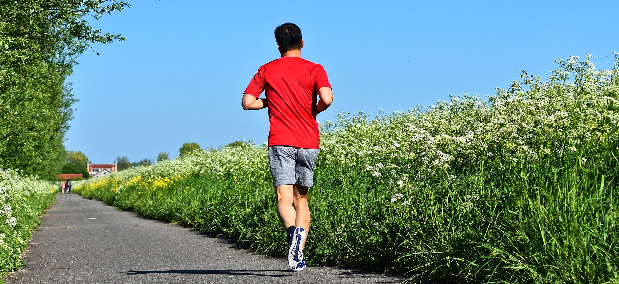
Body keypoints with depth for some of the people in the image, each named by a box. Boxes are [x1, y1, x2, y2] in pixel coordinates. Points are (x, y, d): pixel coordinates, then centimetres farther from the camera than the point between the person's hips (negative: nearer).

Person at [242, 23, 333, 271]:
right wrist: (315, 110, 8)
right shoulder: (314, 70, 2)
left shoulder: (266, 71, 7)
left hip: (280, 142, -1)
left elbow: (247, 102, 2)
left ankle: (294, 231, -41)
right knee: (301, 199, 12)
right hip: (308, 143, 1)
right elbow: (326, 99, -14)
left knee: (284, 198, -9)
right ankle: (299, 256, 2)